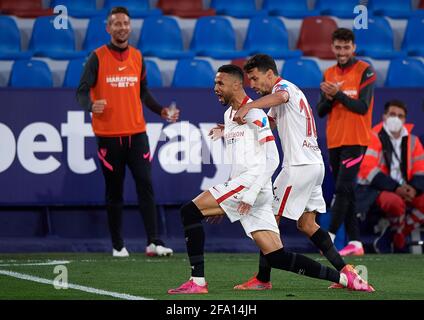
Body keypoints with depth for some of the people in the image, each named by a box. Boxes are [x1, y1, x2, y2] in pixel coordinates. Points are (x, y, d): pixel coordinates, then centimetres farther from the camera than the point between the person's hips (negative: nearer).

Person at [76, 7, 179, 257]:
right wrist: (91, 105, -28)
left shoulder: (137, 57, 10)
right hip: (109, 135, -3)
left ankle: (154, 242, -8)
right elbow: (82, 91, -7)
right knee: (114, 192, 4)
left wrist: (161, 111, 9)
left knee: (146, 186, -6)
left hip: (136, 132, 3)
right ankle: (118, 245, 13)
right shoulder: (98, 57, -3)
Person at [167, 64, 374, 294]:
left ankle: (197, 281, -16)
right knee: (277, 257, 2)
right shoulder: (228, 115, 22)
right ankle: (342, 278, 6)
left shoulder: (254, 113, -6)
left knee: (190, 212, -13)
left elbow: (271, 160, -11)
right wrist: (222, 204, 25)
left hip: (252, 184, -9)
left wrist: (250, 195, -17)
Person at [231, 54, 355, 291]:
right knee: (307, 224, 13)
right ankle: (345, 271, 8)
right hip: (315, 164, 10)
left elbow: (279, 96, -35)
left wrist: (248, 107, -51)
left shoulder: (283, 85, -8)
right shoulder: (287, 90, 23)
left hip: (299, 165, -10)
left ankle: (263, 279, -2)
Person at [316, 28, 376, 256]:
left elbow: (362, 107, -13)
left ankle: (330, 236, -18)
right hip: (334, 141, 7)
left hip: (355, 141, -6)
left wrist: (338, 93, -15)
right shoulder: (329, 74, 14)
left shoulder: (365, 71, -4)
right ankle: (355, 242, 7)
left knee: (343, 188, -14)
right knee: (345, 192, 5)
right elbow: (321, 111, 10)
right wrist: (329, 98, -9)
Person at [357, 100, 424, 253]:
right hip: (374, 188, -6)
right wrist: (395, 188, -22)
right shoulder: (374, 137, -5)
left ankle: (393, 237, -8)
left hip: (403, 188, 6)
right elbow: (368, 169, -16)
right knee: (395, 202, -37)